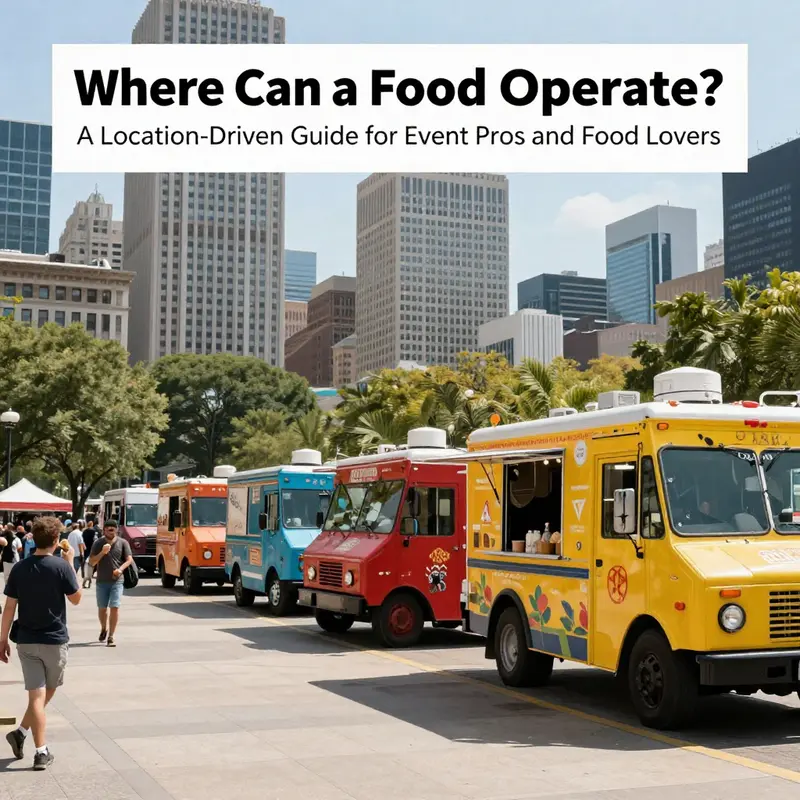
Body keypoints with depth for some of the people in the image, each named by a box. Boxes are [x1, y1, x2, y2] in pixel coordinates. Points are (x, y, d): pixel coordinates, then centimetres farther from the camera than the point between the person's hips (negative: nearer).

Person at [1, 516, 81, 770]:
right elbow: (76, 599, -2)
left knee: (37, 694, 3)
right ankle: (22, 732, 9)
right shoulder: (61, 566, -12)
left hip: (26, 641, 3)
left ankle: (42, 752, -2)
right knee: (48, 691, 18)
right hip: (55, 640, -3)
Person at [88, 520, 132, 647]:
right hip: (102, 581, 1)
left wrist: (121, 569, -22)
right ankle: (104, 629, 39)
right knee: (102, 608, 11)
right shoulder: (98, 543, -1)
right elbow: (91, 562, -4)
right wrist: (102, 552, -19)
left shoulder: (122, 543, -1)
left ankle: (111, 637, -4)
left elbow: (129, 559, -3)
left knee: (115, 607, -9)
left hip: (117, 581, -1)